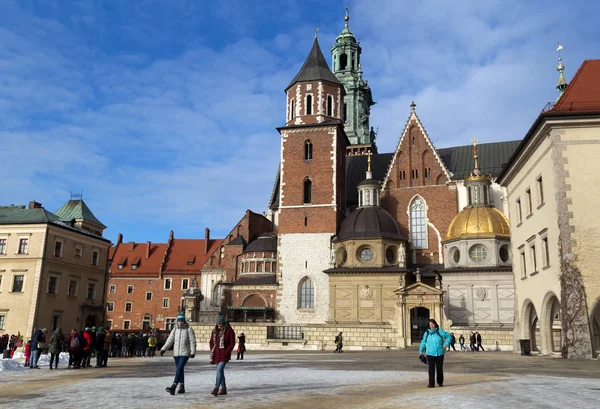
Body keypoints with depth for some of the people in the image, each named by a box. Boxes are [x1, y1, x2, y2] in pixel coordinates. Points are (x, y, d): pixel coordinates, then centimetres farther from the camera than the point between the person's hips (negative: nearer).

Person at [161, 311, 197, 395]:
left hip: (185, 353, -5)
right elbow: (169, 340, 4)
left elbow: (192, 341, -6)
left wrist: (193, 352, -12)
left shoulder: (188, 329, -3)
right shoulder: (175, 330, 9)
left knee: (179, 368, -17)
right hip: (176, 353, 5)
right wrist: (163, 349, -8)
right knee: (179, 370, 11)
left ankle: (173, 386, -23)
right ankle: (181, 387, 21)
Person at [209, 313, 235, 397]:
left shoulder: (229, 330, -7)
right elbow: (211, 342, 17)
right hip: (216, 354, 6)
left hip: (224, 354, -6)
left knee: (219, 370, -18)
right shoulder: (215, 331, 9)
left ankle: (216, 389, -21)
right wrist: (212, 352, 8)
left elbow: (232, 343, -7)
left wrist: (226, 352, -13)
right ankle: (223, 388, 23)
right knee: (220, 371, 13)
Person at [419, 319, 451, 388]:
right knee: (431, 369, -4)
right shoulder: (427, 333, 3)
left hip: (439, 354, 0)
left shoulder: (440, 331, -2)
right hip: (430, 354, 0)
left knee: (439, 368, 8)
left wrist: (445, 344, -5)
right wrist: (421, 351, 10)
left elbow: (449, 337, 5)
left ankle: (440, 382, 22)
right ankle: (431, 383, -1)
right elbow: (423, 342, 11)